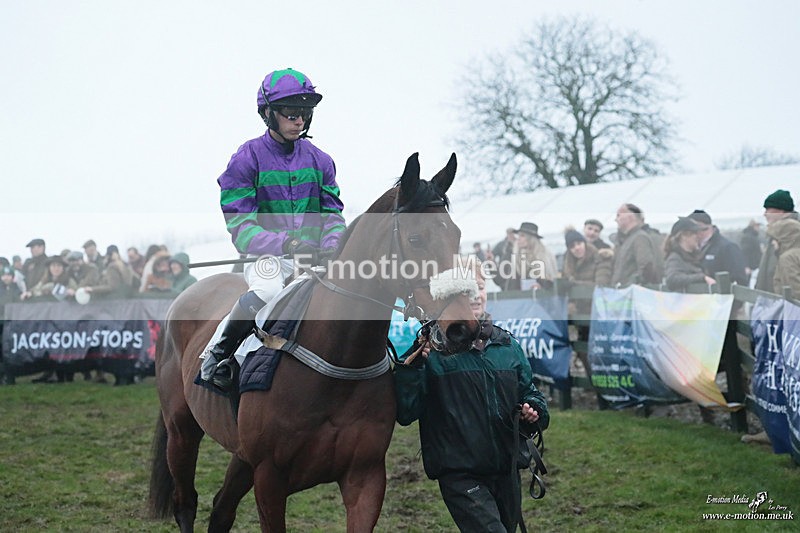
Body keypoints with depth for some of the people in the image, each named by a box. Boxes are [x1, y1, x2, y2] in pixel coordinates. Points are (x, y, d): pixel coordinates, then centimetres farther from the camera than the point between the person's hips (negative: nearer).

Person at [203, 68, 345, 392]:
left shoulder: (319, 161, 11)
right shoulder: (246, 160, -3)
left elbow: (333, 215, 10)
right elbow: (241, 228, -11)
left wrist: (332, 247, -14)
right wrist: (287, 243, -27)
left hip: (317, 258, 5)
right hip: (267, 256, -5)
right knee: (268, 290, -36)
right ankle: (218, 353, -12)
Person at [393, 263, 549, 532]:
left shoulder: (508, 345, 9)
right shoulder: (431, 348, -7)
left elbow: (529, 392, 20)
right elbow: (405, 413, -13)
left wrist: (534, 411, -3)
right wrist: (411, 365, -26)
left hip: (507, 471, 6)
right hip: (460, 476, -6)